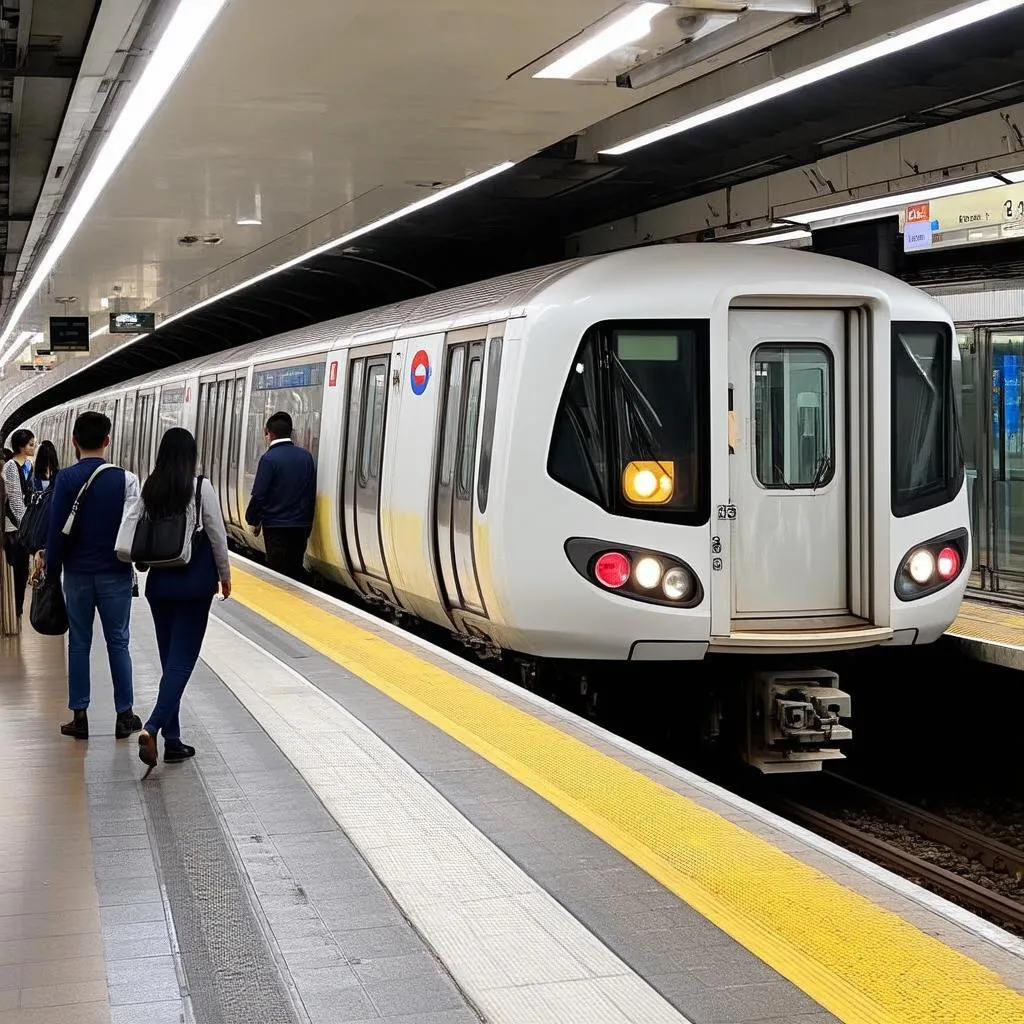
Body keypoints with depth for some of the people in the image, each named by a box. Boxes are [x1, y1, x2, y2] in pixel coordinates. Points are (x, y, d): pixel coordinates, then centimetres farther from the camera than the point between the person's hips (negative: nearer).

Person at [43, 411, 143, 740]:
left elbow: (56, 527, -6)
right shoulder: (125, 479, -7)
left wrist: (51, 566, 3)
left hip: (77, 573, 0)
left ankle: (80, 716, 11)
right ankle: (125, 715, 12)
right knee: (118, 642, 8)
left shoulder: (65, 478, -7)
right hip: (115, 573, 0)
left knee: (79, 643, 8)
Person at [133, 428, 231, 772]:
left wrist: (144, 563, 15)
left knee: (170, 659, 12)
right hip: (195, 582, -4)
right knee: (183, 660, -3)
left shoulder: (150, 489, 1)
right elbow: (217, 535, -8)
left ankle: (172, 740, 15)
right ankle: (152, 728, -21)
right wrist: (224, 575, 5)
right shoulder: (201, 487, -10)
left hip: (159, 582, 4)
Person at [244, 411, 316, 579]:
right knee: (295, 570, 12)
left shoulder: (269, 458, -13)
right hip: (301, 525, 5)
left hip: (276, 526, -5)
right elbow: (312, 492, 10)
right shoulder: (306, 456, 4)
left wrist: (253, 519, 2)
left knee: (278, 574, 2)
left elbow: (259, 494, -13)